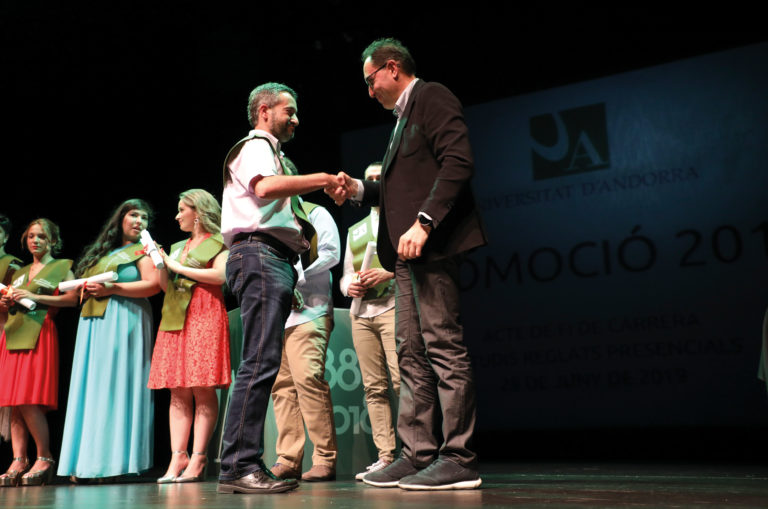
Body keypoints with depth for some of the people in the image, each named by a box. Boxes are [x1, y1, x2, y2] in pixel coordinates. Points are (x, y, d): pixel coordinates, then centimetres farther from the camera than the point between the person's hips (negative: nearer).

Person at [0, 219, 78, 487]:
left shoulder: (60, 267, 7)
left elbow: (74, 297, -8)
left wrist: (35, 297, -12)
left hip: (39, 334, -6)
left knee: (29, 401, -14)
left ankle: (45, 458, -3)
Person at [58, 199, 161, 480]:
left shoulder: (143, 250, 5)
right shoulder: (101, 253, 24)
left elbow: (153, 284, -9)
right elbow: (83, 282, 26)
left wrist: (112, 289, -14)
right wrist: (86, 290, 2)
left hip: (124, 320, -6)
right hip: (93, 323, 6)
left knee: (115, 386, -10)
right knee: (92, 387, 2)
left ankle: (115, 461, -8)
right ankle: (87, 461, 3)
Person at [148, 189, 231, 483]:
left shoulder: (217, 243, 4)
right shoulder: (178, 247, 24)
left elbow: (220, 274, -13)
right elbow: (166, 286, 21)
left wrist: (178, 267, -6)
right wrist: (159, 261, 7)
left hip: (204, 317, -7)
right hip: (176, 320, 7)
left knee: (202, 389, -9)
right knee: (178, 392, 0)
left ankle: (198, 460, -9)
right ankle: (177, 458, 0)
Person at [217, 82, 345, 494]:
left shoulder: (270, 152, 31)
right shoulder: (254, 146, 2)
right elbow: (265, 186, -21)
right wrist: (322, 179, -16)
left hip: (276, 261, 10)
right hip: (260, 255, -10)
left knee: (263, 363, 5)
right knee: (261, 361, -17)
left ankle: (245, 465, 7)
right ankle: (238, 466, -18)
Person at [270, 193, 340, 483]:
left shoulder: (314, 214, 9)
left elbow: (331, 254, -3)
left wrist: (296, 273, -13)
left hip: (308, 309, -6)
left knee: (307, 378, -16)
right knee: (282, 384, 1)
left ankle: (325, 459, -12)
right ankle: (288, 460, 4)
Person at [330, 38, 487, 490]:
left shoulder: (432, 98, -1)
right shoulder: (405, 118, 27)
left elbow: (458, 162, -16)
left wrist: (422, 223, -23)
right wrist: (361, 189, 14)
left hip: (433, 244, -10)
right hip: (408, 252, 10)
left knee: (444, 346, -9)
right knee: (413, 354, 7)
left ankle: (459, 459, -4)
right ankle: (419, 454, 12)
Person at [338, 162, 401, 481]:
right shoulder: (355, 230, 28)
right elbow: (345, 275, 27)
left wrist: (390, 272, -15)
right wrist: (349, 285, 4)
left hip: (393, 306, -6)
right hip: (361, 312, 6)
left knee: (402, 381, -17)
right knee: (374, 387, 1)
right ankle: (386, 456, 3)